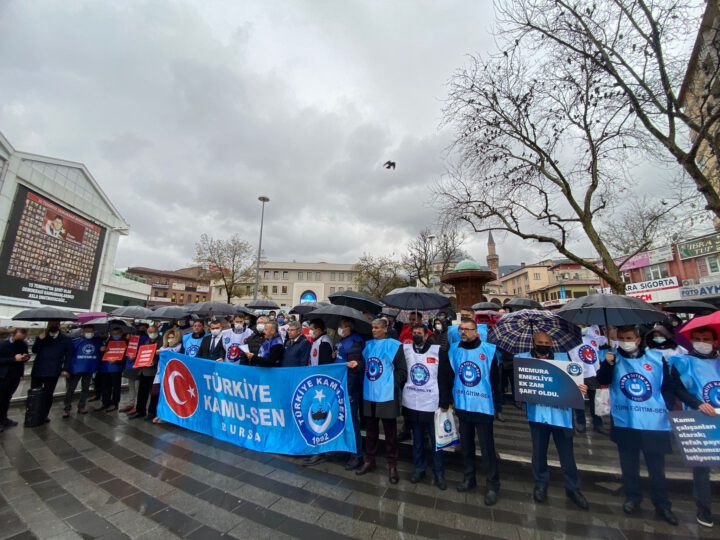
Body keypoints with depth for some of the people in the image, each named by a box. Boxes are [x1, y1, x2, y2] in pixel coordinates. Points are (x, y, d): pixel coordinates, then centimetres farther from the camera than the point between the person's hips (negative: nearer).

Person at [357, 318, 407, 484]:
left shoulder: (394, 345, -9)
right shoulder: (368, 345, 7)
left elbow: (402, 370, -6)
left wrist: (392, 385, -12)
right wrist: (365, 384, 10)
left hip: (387, 395, -5)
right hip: (369, 394, 5)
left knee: (390, 432, 10)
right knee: (370, 430, 18)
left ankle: (392, 465, 26)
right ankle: (369, 460, 34)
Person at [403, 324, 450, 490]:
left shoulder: (438, 350, -8)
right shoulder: (405, 349, 1)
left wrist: (444, 402, -6)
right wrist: (399, 396, 7)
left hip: (432, 403, -2)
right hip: (412, 403, 3)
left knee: (436, 440, 11)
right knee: (417, 439, 17)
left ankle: (439, 473, 29)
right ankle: (419, 468, 35)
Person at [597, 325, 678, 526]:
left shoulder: (657, 358, 0)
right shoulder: (614, 357, -2)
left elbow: (669, 386, 8)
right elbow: (602, 381, -11)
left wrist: (667, 406, -4)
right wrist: (607, 364, -26)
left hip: (655, 422, 0)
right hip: (624, 421, 0)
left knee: (656, 466, 12)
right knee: (629, 464, 13)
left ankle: (662, 504, 30)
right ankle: (632, 498, 30)